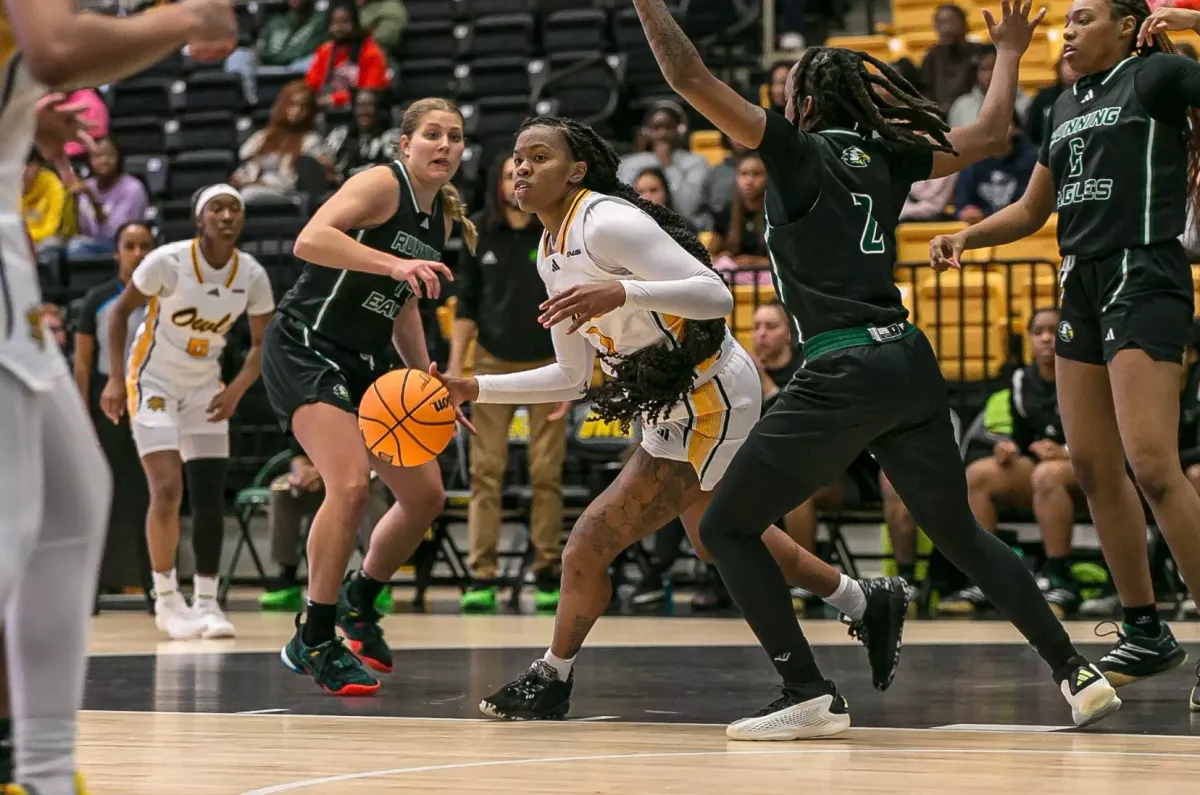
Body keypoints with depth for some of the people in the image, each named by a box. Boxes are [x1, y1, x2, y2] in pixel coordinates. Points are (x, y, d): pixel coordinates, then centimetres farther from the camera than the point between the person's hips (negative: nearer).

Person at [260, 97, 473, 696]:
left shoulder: (443, 215, 12)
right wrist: (394, 263, -37)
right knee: (350, 483, -25)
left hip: (364, 363, 9)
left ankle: (360, 599, 32)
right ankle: (313, 641, -13)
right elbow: (309, 241, -29)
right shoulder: (382, 183, -13)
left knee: (426, 495, 8)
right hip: (305, 349, -9)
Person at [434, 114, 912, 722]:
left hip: (710, 405, -11)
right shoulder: (551, 255, 7)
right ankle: (867, 605, 39)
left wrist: (621, 292, -42)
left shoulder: (607, 223, -21)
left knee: (591, 542, -8)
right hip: (675, 407, 11)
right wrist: (475, 390, 7)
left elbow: (715, 296, -29)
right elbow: (573, 377, 13)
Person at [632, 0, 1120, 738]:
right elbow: (990, 135, 28)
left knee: (727, 528, 4)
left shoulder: (797, 150, -1)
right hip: (910, 364, 7)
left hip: (843, 374, -7)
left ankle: (809, 694, -4)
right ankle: (1077, 672, 15)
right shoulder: (886, 158, 14)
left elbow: (690, 78, -7)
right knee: (961, 534, 21)